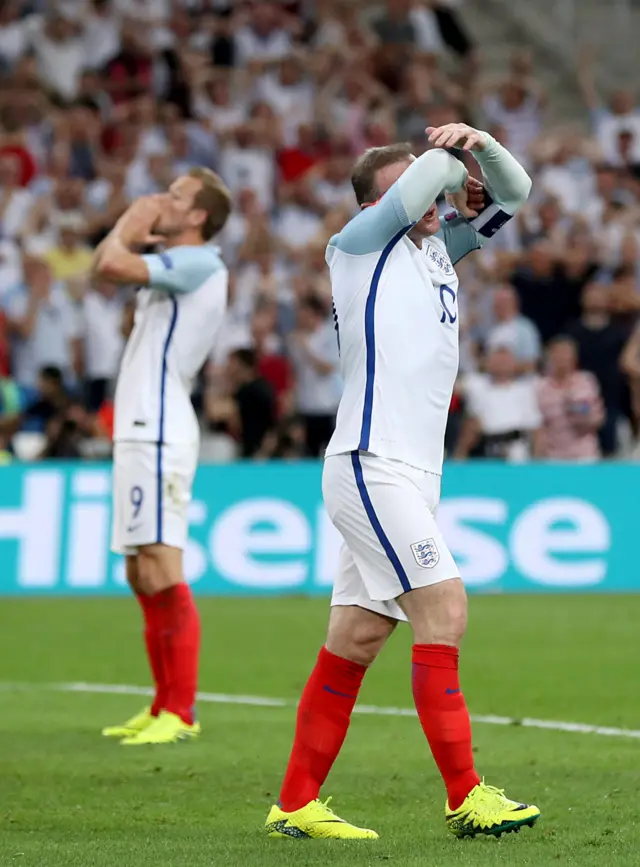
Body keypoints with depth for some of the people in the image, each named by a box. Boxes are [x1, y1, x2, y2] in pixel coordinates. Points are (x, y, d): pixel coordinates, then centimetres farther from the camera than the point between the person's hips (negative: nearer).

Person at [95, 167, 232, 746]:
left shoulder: (198, 262, -11)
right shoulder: (176, 265, 19)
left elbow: (111, 265, -21)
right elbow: (107, 266, 28)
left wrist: (128, 228, -3)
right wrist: (132, 226, 16)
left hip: (158, 433, -11)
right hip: (141, 432, 11)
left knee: (162, 571, -13)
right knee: (142, 577, 13)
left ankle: (181, 712, -13)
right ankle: (165, 707, 19)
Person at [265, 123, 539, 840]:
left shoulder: (438, 245, 19)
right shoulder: (357, 246, -2)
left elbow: (513, 191, 20)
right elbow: (430, 176, -12)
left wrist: (478, 144, 1)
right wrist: (452, 156, 9)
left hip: (411, 476, 8)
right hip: (371, 465, -8)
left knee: (353, 644, 6)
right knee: (443, 609, -15)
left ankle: (296, 805, 8)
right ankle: (466, 797, -15)